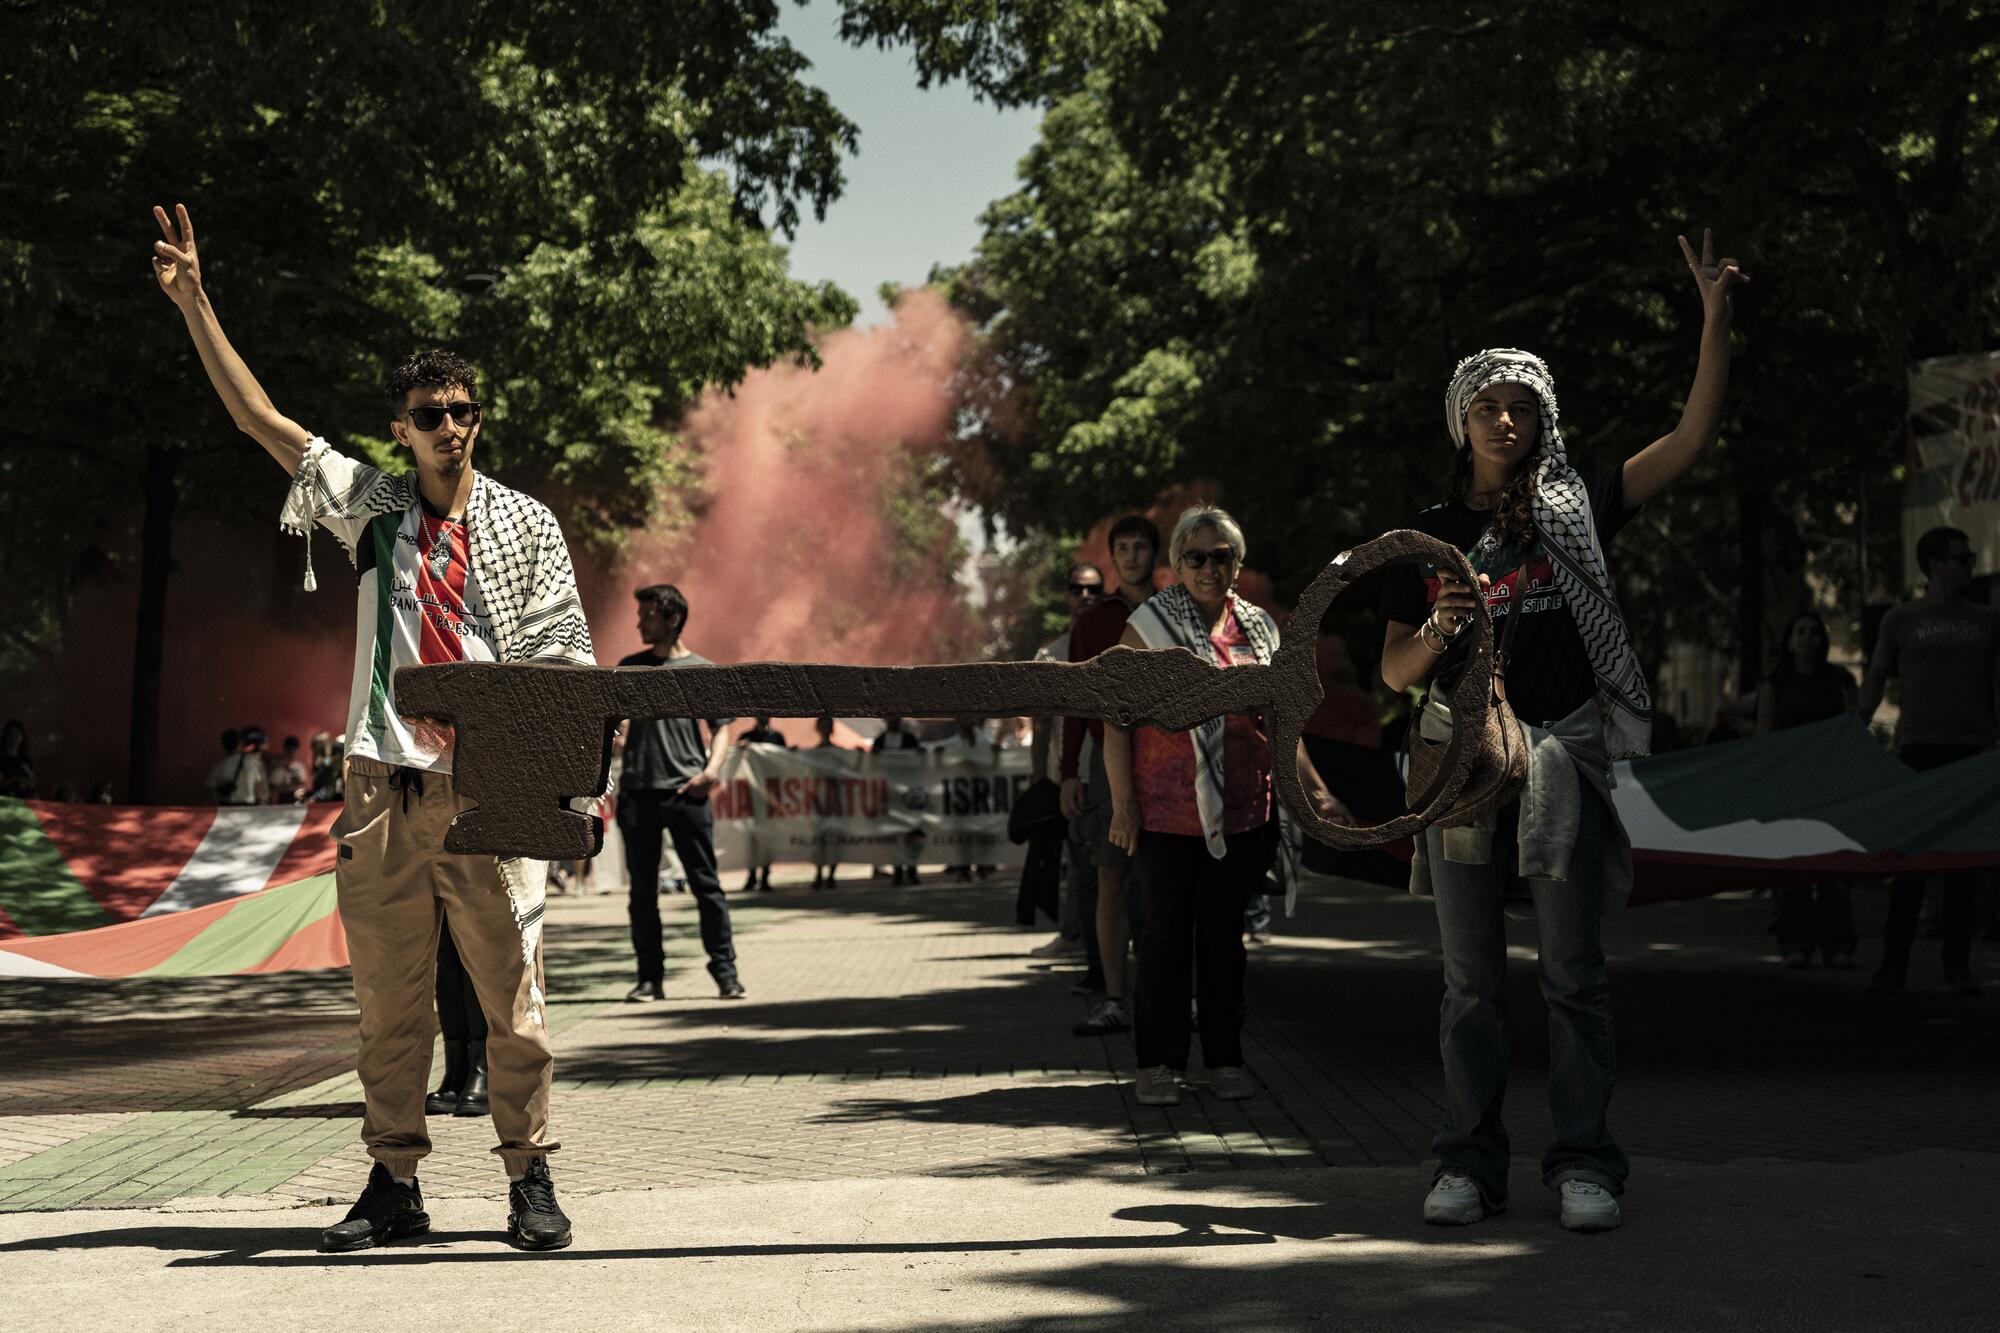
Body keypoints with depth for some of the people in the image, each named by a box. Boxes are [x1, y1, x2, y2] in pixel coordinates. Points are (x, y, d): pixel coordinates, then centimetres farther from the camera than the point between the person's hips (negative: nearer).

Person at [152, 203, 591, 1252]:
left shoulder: (525, 525, 8)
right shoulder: (369, 506, 12)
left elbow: (562, 661, 4)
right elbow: (258, 418, 11)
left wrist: (547, 756, -12)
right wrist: (195, 304, 5)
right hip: (384, 784, 2)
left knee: (511, 995, -3)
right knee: (387, 1000, 5)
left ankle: (530, 1178, 5)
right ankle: (394, 1185, 13)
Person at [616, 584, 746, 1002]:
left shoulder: (702, 671, 6)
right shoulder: (629, 667, 14)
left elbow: (721, 728, 5)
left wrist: (713, 767, -12)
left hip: (686, 792, -3)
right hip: (636, 791, 3)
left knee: (705, 883, -3)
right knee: (642, 888, 4)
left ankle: (725, 971, 2)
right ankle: (650, 977, 10)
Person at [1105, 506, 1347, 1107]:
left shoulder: (1258, 629, 11)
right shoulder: (1150, 625, -1)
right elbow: (1117, 719, -4)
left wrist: (1315, 791, 10)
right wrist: (1122, 803, -10)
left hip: (1240, 810, 3)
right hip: (1166, 808, -3)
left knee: (1225, 933, 9)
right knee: (1166, 933, 1)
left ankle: (1225, 1058, 16)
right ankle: (1158, 1062, 8)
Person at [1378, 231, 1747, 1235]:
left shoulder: (1574, 507, 6)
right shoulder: (1428, 537, 10)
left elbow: (1692, 439, -1)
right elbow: (1393, 673, 9)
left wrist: (1716, 317, -10)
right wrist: (1435, 635, -14)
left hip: (1562, 756, -1)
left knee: (1572, 972, -1)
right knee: (1471, 979, 4)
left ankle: (1583, 1163, 3)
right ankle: (1469, 1163, 9)